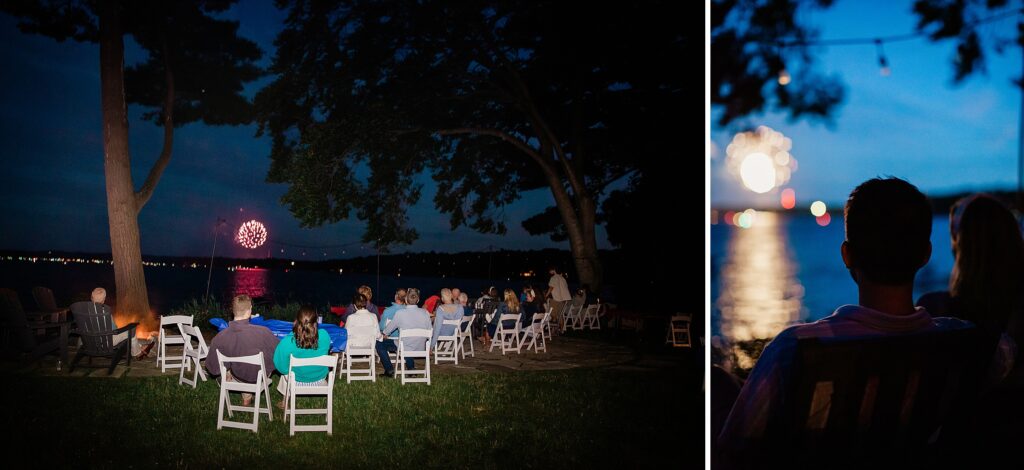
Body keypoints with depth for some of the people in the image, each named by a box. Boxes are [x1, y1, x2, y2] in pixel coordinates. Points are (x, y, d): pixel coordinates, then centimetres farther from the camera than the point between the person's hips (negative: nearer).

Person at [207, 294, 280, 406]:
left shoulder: (219, 338, -26)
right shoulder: (263, 332, -34)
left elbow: (213, 368, -12)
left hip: (238, 377, 3)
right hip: (259, 377, -2)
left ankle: (246, 396, 46)